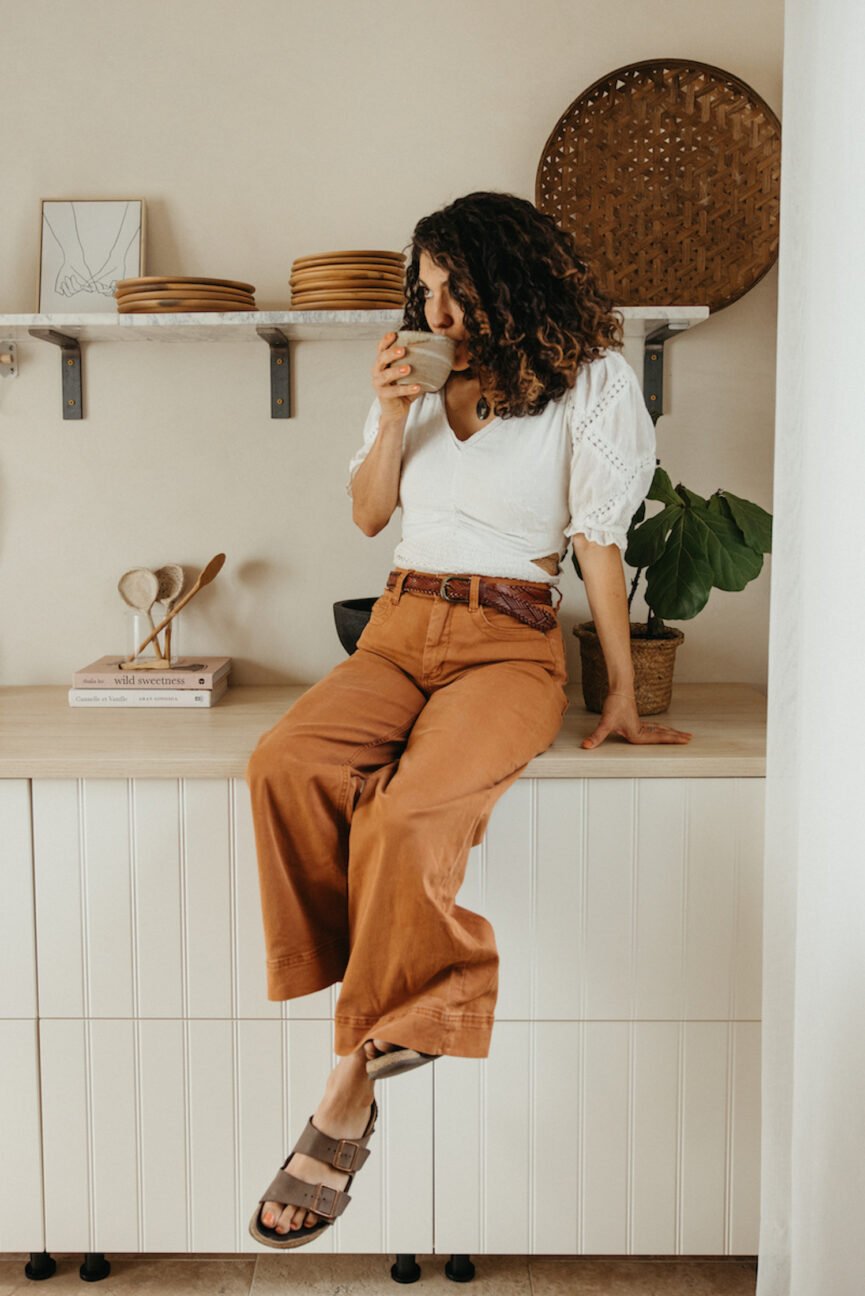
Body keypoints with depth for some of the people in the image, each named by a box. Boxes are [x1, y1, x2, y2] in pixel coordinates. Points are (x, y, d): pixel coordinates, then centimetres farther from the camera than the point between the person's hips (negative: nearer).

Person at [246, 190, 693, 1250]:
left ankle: (348, 1091, -21)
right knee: (283, 765, -27)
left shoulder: (585, 378, 3)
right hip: (400, 631, 5)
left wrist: (622, 699, 0)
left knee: (409, 811, -33)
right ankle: (409, 1007, -17)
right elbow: (367, 514, 18)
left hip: (508, 644, -5)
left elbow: (600, 540, 0)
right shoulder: (425, 380, 17)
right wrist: (391, 422, 0)